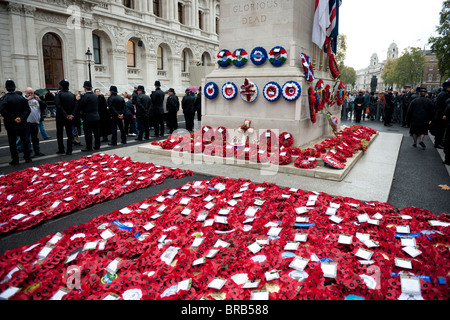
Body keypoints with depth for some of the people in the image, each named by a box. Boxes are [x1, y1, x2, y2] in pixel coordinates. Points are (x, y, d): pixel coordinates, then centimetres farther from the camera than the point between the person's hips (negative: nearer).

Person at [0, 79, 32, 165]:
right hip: (22, 124, 3)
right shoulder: (22, 98, 0)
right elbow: (27, 110, -5)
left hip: (11, 125, -3)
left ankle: (15, 160, 8)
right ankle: (27, 158, 15)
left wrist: (13, 119, -15)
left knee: (12, 142, 5)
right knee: (24, 140, 12)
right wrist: (21, 118, -10)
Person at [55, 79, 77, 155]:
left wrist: (65, 115, -16)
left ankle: (61, 150, 11)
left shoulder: (58, 94, -10)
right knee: (70, 134, 6)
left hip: (60, 118, -3)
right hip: (70, 118, 4)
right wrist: (72, 115, -7)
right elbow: (75, 106, -2)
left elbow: (58, 106, -18)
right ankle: (69, 150, 5)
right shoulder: (72, 95, 4)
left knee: (60, 134, 8)